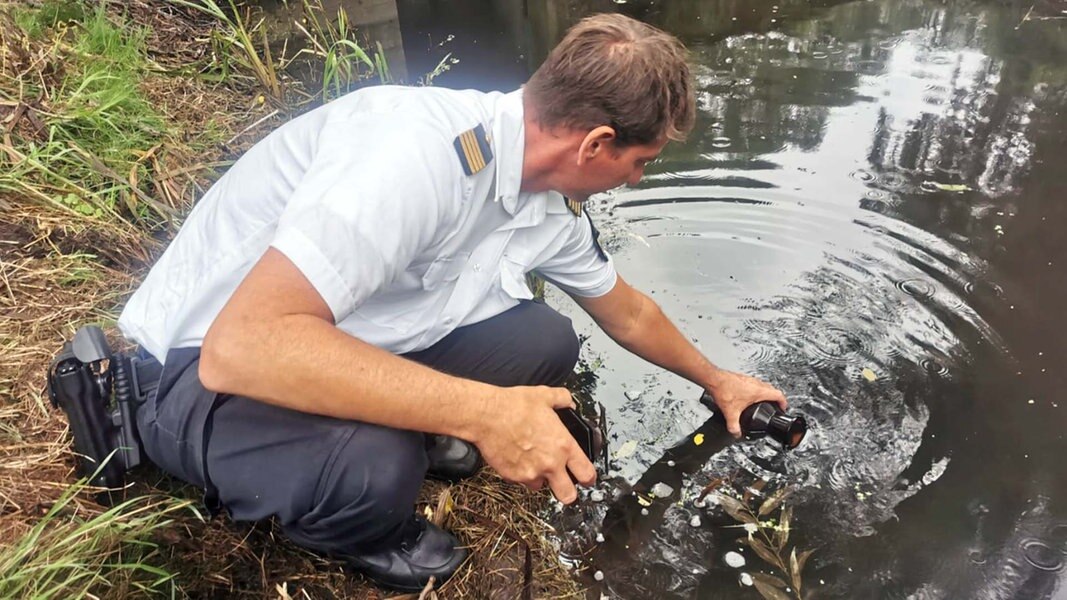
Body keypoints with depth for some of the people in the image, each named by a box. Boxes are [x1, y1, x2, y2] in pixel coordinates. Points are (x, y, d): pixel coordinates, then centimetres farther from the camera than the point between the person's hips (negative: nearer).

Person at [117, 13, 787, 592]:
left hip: (363, 340, 7)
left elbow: (627, 311, 14)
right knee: (372, 468, -34)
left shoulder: (554, 207, -5)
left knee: (547, 342, -3)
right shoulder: (420, 151, -34)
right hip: (209, 368, -6)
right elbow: (242, 345, -40)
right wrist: (485, 412, -38)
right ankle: (363, 535, 2)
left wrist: (716, 379, 26)